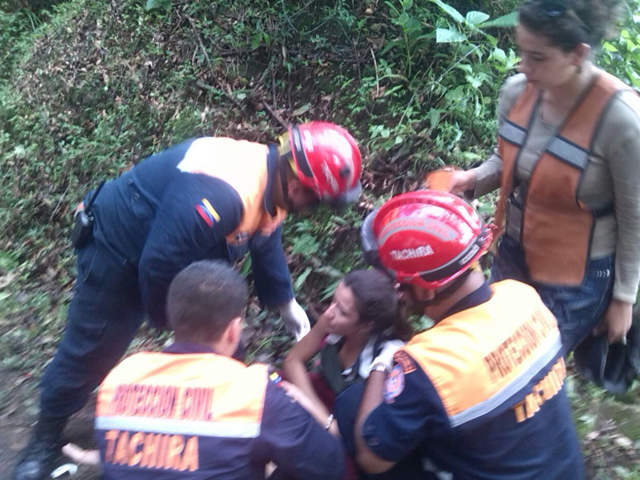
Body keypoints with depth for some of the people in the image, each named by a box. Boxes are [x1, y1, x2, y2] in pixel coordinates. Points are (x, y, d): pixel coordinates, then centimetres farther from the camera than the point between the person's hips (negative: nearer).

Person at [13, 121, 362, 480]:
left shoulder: (273, 183, -9)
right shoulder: (219, 195, -41)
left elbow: (267, 246, 10)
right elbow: (159, 265, -36)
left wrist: (287, 304, 17)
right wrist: (170, 319, -16)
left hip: (185, 254, 9)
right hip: (121, 247, -8)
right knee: (91, 350, 4)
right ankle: (47, 438, 27)